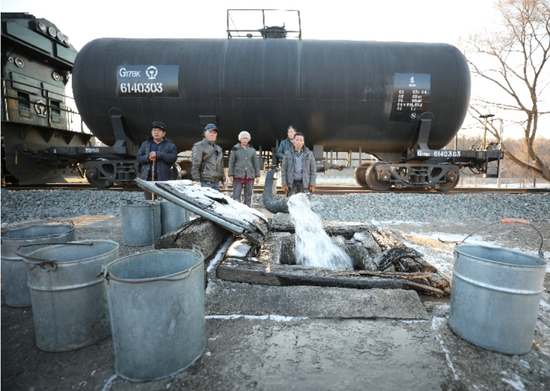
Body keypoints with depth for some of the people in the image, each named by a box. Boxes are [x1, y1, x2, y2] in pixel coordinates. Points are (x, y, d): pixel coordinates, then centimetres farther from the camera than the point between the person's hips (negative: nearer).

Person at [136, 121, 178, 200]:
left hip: (163, 179, -3)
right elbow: (138, 158, 11)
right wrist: (148, 157, -10)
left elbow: (173, 158, -10)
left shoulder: (170, 145, 7)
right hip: (148, 178, 3)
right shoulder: (145, 144, 17)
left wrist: (158, 154, -15)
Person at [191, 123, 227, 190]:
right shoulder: (199, 146, -2)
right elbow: (195, 165, -10)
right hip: (205, 182, -7)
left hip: (216, 183, 7)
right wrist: (197, 180, -17)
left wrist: (223, 180, 21)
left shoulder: (219, 149, 21)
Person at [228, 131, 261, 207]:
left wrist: (257, 176, 7)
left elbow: (256, 163, 11)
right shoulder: (235, 149, 3)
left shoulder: (252, 150, 10)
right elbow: (231, 163, 3)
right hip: (238, 176, -2)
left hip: (250, 176, 2)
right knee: (236, 194, -3)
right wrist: (230, 175, -3)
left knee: (248, 194, 7)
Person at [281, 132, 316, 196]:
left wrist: (312, 184, -2)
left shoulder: (309, 154, 4)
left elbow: (313, 170, 5)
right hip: (292, 183, 0)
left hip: (304, 183, 0)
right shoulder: (288, 154, 4)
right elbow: (283, 170, 4)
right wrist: (284, 184, -4)